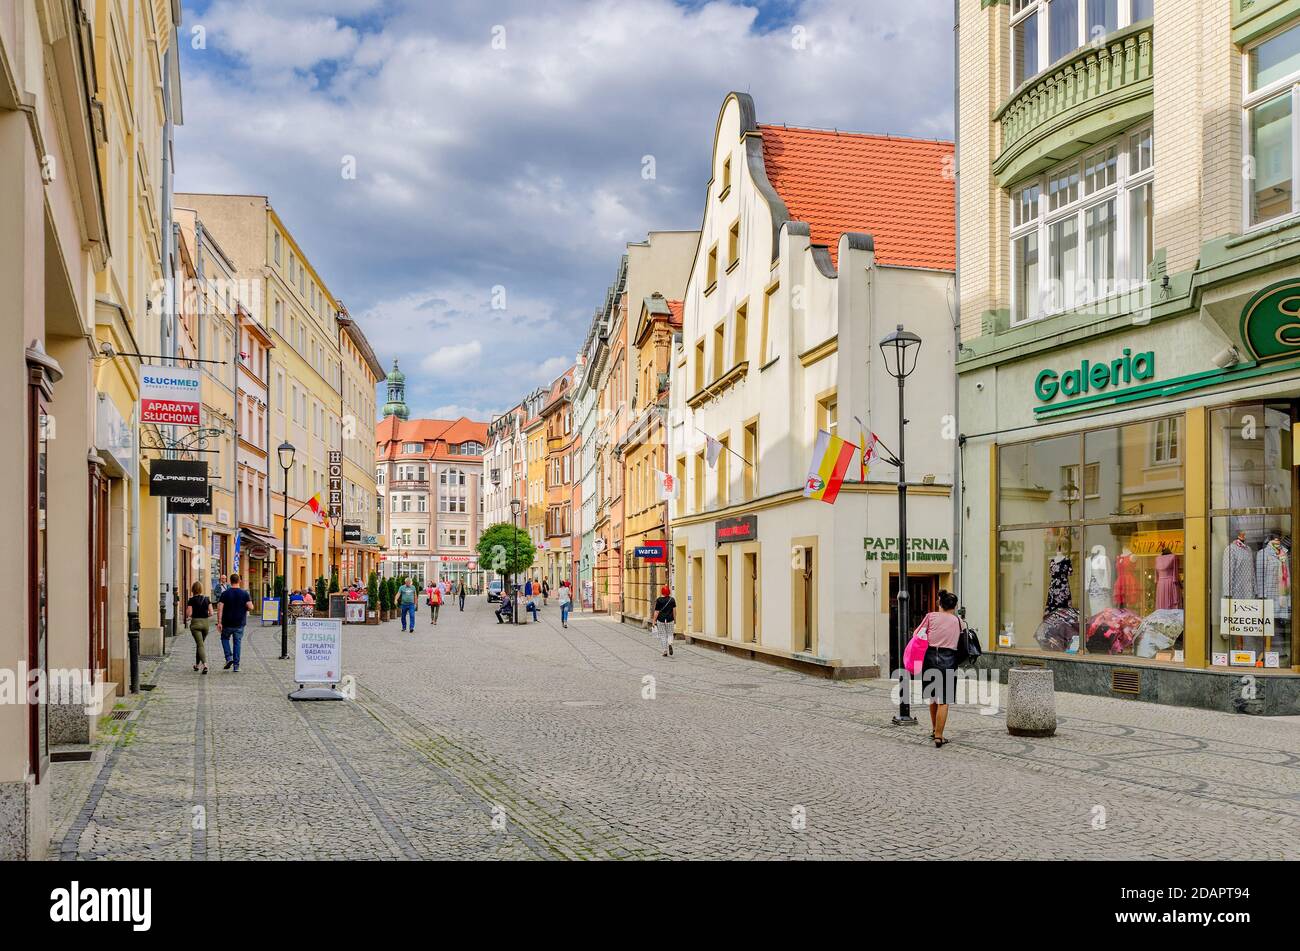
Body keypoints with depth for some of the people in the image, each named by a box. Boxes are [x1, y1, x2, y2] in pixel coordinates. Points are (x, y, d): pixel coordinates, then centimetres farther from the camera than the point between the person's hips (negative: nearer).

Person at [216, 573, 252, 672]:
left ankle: (229, 658, 3)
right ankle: (236, 665, 6)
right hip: (240, 623, 1)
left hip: (227, 623, -1)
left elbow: (220, 608, -10)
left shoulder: (225, 593, -4)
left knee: (225, 638, 21)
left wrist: (219, 622, -9)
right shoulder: (245, 593, -3)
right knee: (237, 643, 8)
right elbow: (250, 607, -10)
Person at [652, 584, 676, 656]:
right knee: (670, 634, 16)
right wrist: (675, 619, 10)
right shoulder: (672, 599, -2)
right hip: (670, 619, 1)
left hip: (660, 619, -1)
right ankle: (670, 644, -14)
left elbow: (656, 611, -7)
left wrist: (654, 621, -1)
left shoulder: (658, 600, -7)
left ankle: (665, 651, 7)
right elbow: (674, 610, -1)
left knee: (662, 635, 8)